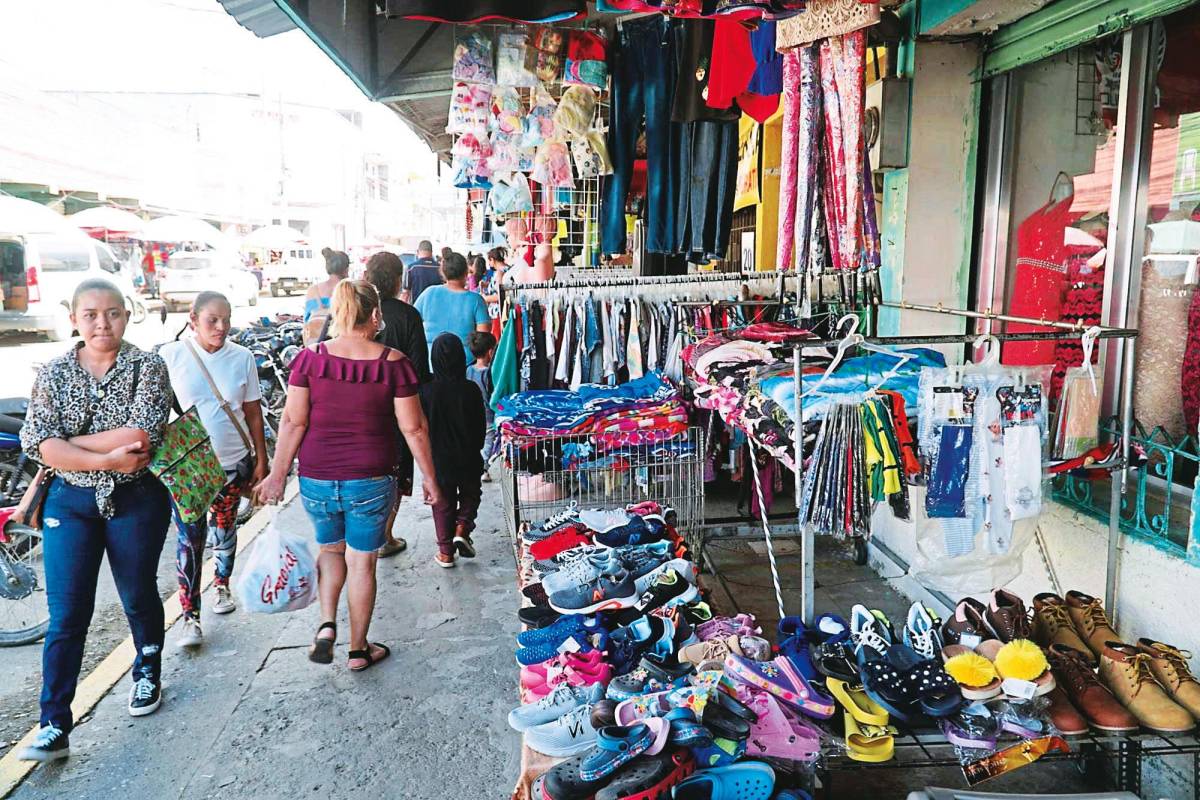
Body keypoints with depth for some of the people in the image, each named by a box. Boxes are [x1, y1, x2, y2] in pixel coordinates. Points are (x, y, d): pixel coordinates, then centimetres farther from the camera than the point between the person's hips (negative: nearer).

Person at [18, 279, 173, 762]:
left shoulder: (147, 368, -7)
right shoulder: (54, 373, 1)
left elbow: (142, 437, -21)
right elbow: (36, 442, -11)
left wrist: (67, 445, -15)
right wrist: (106, 459, -22)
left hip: (136, 500, -1)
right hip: (70, 502, 2)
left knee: (139, 598, 16)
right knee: (66, 616, 1)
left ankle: (148, 673, 40)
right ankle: (54, 726, 8)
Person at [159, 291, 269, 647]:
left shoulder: (242, 358, -2)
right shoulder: (170, 356, -8)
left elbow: (253, 413, 4)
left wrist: (261, 461, 4)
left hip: (233, 463, 2)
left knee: (225, 530, 18)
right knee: (190, 540, -4)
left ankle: (222, 584, 41)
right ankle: (190, 616, 6)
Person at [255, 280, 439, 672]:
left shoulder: (310, 357, -7)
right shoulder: (392, 362, -10)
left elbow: (293, 422, -7)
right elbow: (413, 428, -7)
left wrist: (278, 474, 2)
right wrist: (429, 478, 3)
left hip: (316, 478, 2)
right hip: (370, 481, -1)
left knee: (330, 549, 26)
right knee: (362, 562, 13)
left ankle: (327, 622, 10)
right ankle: (358, 650, 25)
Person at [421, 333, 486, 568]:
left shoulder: (426, 391, -14)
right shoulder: (470, 390, -13)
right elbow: (481, 426, -3)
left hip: (438, 459, 0)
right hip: (468, 459, 0)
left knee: (443, 503, 14)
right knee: (470, 494, 24)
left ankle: (446, 552, 19)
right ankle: (462, 529, 3)